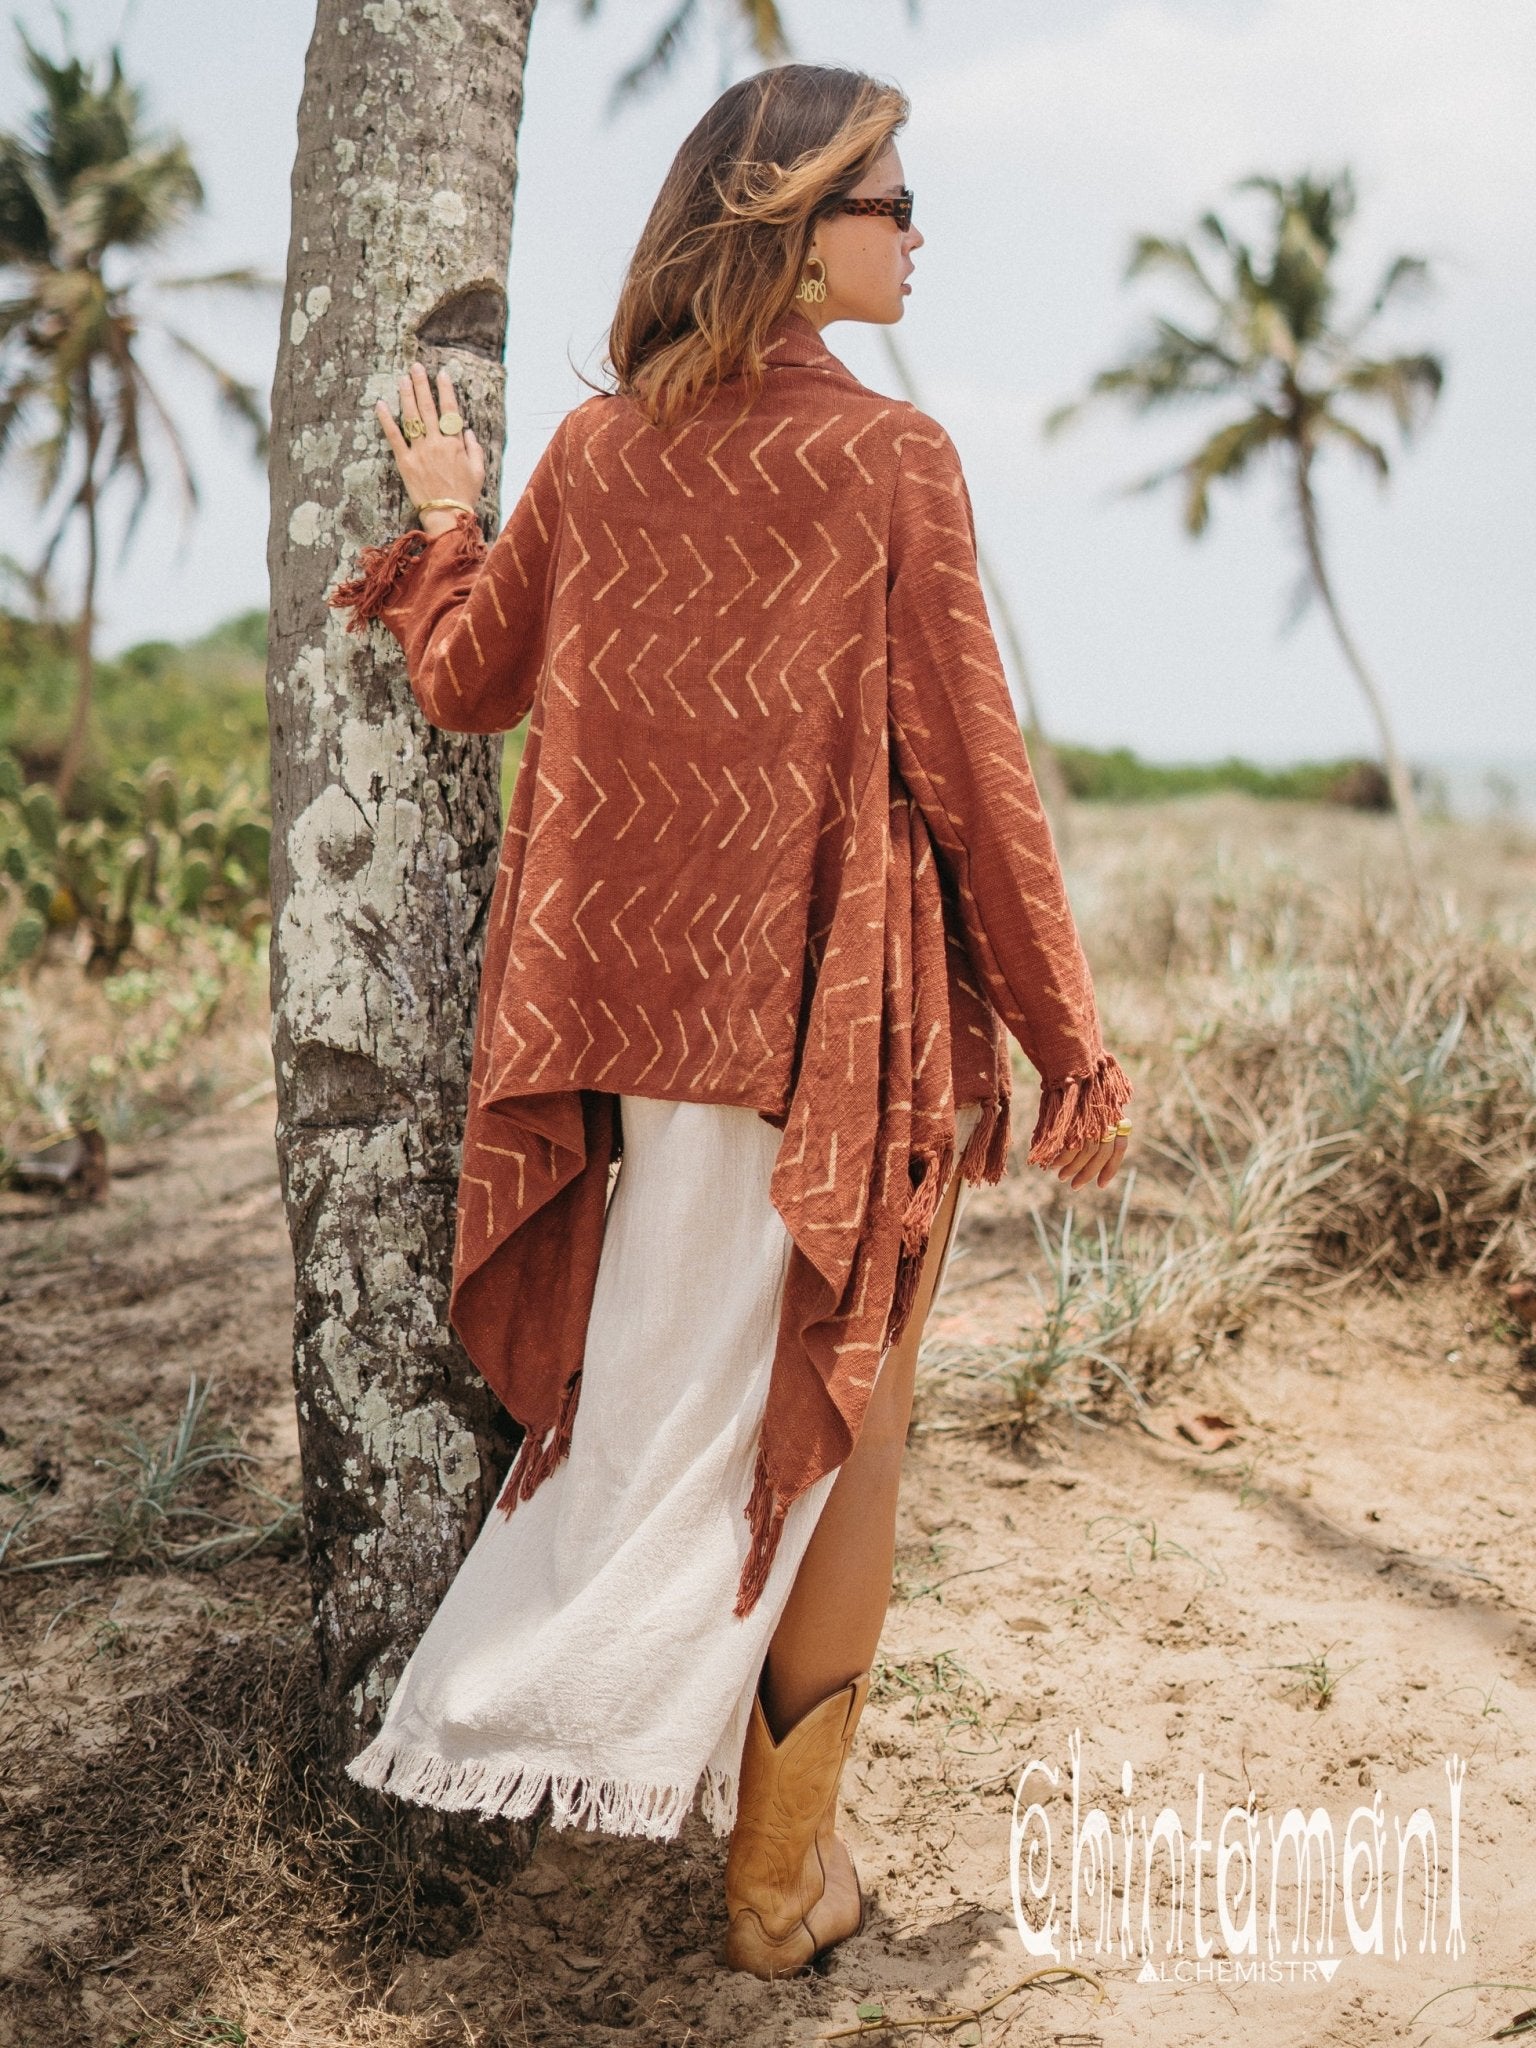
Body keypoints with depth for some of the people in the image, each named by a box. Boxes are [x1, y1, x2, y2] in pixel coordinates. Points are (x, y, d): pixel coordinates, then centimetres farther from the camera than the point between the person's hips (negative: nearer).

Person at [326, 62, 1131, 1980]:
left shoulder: (593, 451, 4)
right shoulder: (887, 457, -9)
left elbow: (466, 681, 14)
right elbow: (972, 769, -9)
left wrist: (438, 527, 33)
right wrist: (1070, 1042, -2)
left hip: (628, 998, 5)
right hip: (839, 1012, -4)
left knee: (666, 1396, 20)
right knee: (832, 1419, 9)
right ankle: (786, 1866, 20)